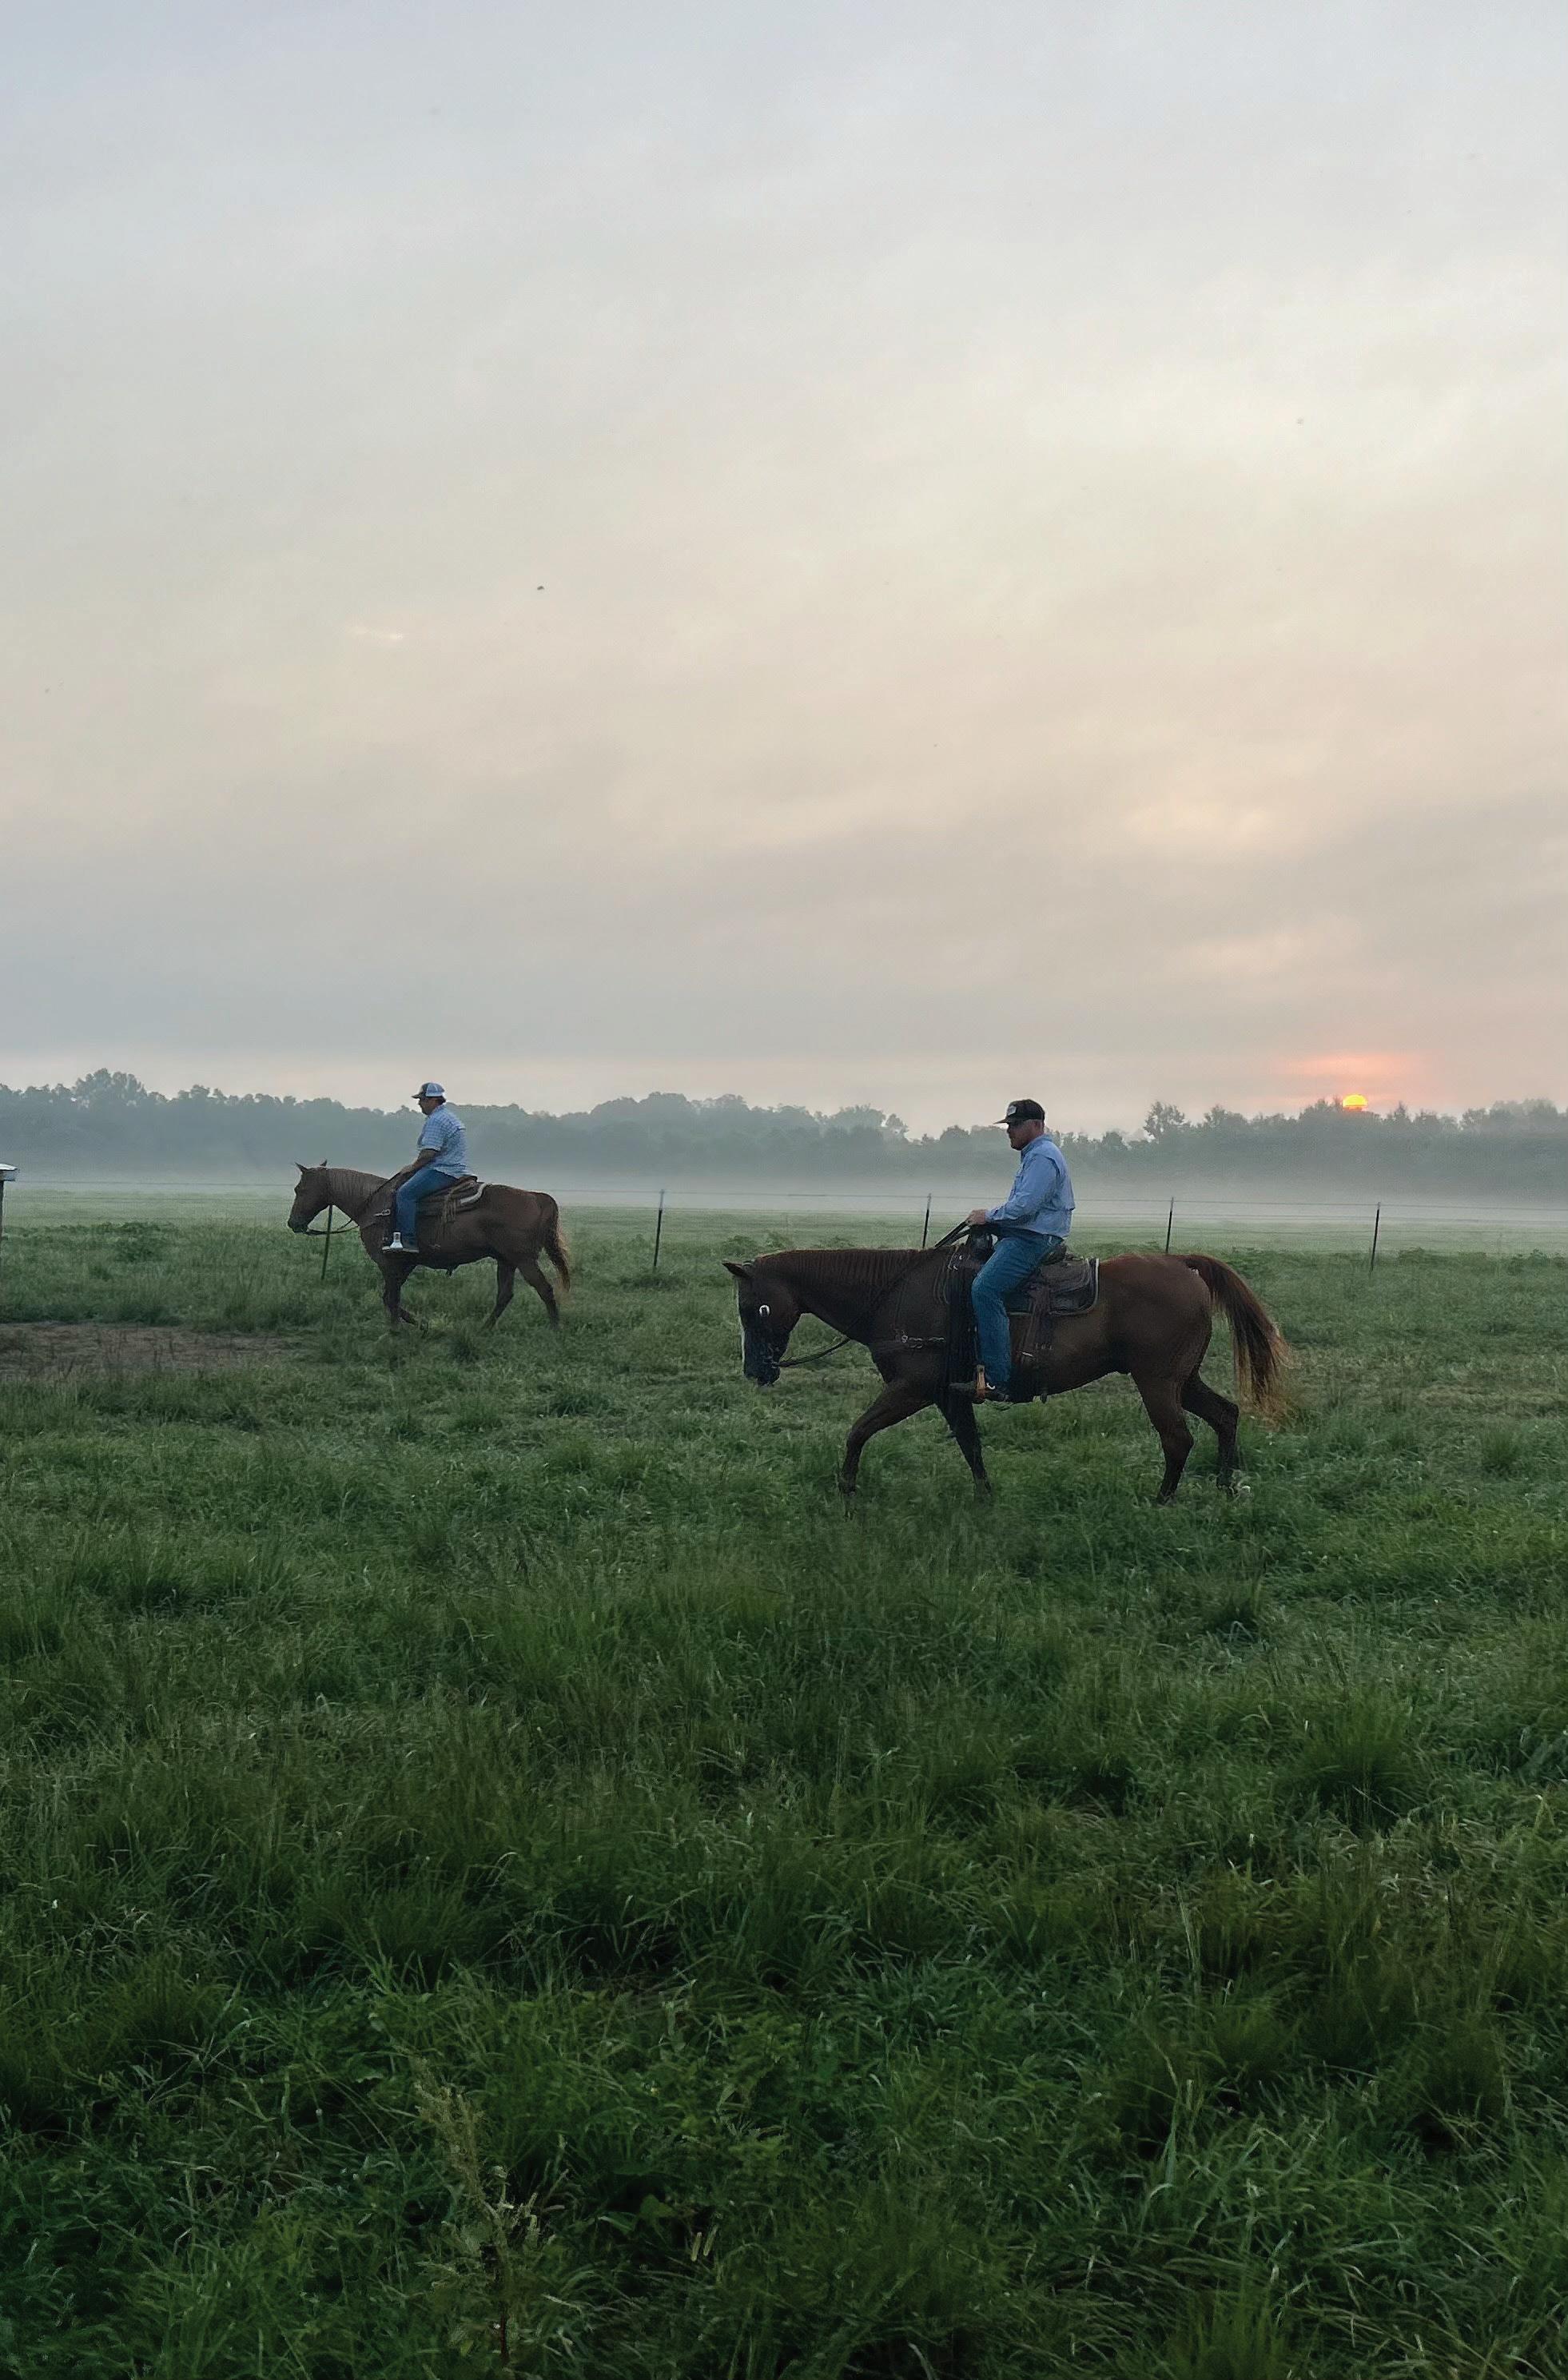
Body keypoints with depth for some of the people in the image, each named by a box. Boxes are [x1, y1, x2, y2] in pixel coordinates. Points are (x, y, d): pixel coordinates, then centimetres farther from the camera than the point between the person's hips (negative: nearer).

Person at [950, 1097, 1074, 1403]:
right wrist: (992, 1218, 14)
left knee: (985, 1289, -27)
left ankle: (999, 1382, -31)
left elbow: (1024, 1205, -23)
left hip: (1032, 1239, -12)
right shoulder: (1033, 1154, 23)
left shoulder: (1043, 1157, -13)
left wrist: (990, 1216, -10)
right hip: (1021, 1236, 12)